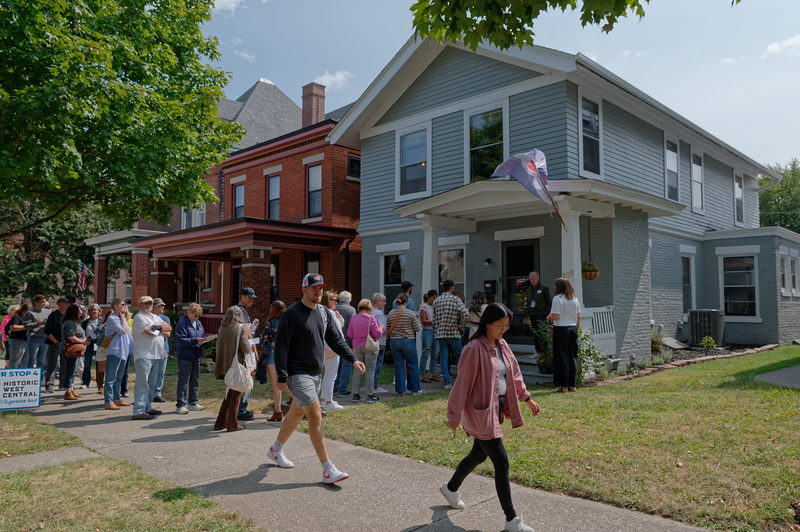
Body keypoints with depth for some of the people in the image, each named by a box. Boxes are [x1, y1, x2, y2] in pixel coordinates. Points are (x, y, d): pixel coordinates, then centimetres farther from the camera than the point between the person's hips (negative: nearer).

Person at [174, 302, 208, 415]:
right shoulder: (182, 323, -11)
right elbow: (181, 340, -18)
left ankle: (192, 403, 24)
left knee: (195, 380, 14)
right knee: (183, 381, -5)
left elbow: (202, 337, 18)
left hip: (196, 356, 8)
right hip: (185, 356, -8)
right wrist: (195, 340, -27)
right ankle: (180, 405, 1)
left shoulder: (198, 323, 13)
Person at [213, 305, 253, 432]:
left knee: (230, 394, 19)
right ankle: (233, 425, 12)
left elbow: (219, 346, 12)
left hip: (225, 366, 6)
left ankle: (221, 422, 20)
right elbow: (246, 348, -17)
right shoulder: (241, 328, -12)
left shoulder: (221, 328, 4)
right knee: (236, 394, 5)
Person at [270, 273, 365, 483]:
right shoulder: (292, 314, -13)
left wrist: (353, 359, -1)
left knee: (297, 412, 20)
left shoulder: (324, 312, 8)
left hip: (314, 373, 8)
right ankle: (328, 470, -9)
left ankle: (276, 450, 42)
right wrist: (282, 377, -17)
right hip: (298, 373, -8)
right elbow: (281, 346, -14)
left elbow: (335, 339, 11)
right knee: (315, 417, -12)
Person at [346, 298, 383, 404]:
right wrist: (381, 330, 7)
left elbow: (349, 334, 6)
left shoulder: (353, 319, 1)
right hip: (370, 347, -4)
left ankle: (356, 395, 11)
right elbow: (377, 334, -12)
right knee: (370, 371, 4)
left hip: (357, 347, 4)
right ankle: (370, 395, 8)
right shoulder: (371, 319, -12)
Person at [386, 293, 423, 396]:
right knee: (412, 365, 9)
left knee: (398, 366, 8)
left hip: (394, 341, 3)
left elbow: (388, 330, 6)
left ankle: (400, 390, 9)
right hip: (408, 341, -3)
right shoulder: (410, 313, -10)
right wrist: (419, 323, 14)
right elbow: (417, 328, -5)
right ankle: (415, 389, 16)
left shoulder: (390, 314, 1)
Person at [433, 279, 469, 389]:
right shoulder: (455, 299, -7)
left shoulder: (436, 301, 7)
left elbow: (434, 318, 10)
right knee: (459, 355, 10)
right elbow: (465, 313, -19)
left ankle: (447, 382, 2)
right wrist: (459, 323, -3)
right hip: (453, 332, -3)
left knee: (443, 357, 4)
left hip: (440, 333, 4)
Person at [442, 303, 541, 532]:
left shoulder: (502, 345, 6)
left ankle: (451, 487, 46)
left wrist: (526, 397, 16)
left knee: (479, 455, 22)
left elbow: (514, 373, 18)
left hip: (497, 409, 9)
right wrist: (454, 416, -14)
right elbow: (462, 383, -17)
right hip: (481, 412, -9)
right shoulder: (474, 349, -20)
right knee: (501, 462, -5)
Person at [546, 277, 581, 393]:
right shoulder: (575, 299, 7)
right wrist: (576, 329, 18)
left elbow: (556, 316, -16)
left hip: (561, 329, -5)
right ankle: (572, 385, 14)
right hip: (573, 329, 5)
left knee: (562, 357, 1)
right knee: (573, 357, 10)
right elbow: (578, 317, 9)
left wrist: (549, 316, 4)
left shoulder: (557, 298, -10)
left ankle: (564, 386, 4)